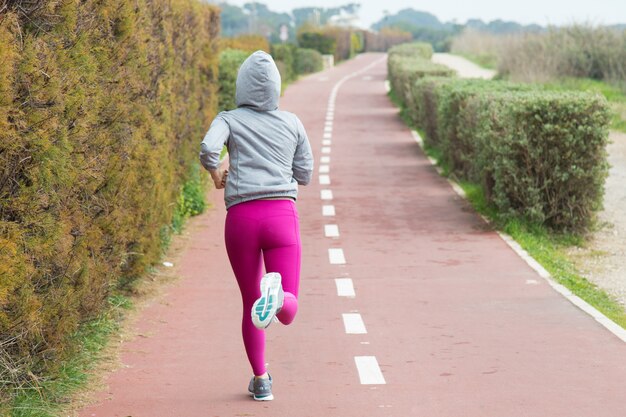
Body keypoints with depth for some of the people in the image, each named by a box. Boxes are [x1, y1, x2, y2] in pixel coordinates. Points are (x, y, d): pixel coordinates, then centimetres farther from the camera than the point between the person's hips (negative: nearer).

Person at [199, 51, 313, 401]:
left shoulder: (230, 120, 6)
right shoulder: (292, 123, 12)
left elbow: (208, 148, -14)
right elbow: (304, 175, 15)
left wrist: (216, 172, 6)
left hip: (241, 216, 0)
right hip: (282, 214, 0)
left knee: (250, 303, 17)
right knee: (288, 311, -5)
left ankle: (261, 381, 21)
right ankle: (277, 295, -42)